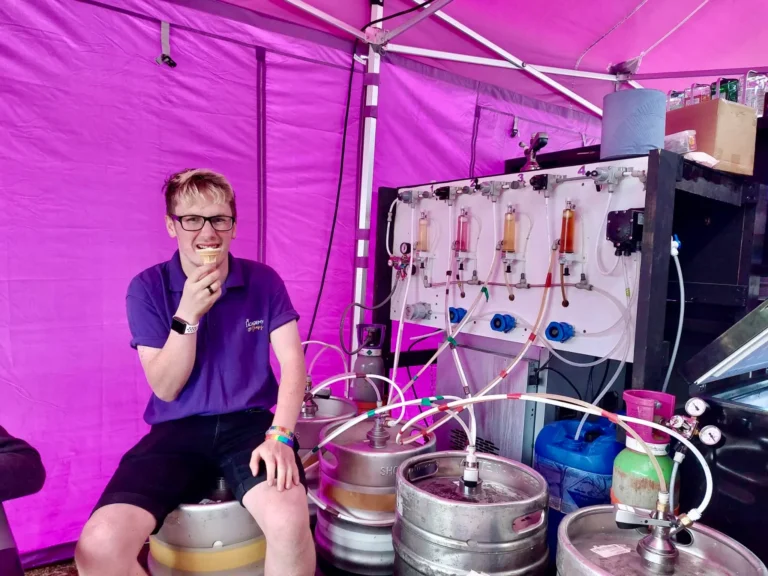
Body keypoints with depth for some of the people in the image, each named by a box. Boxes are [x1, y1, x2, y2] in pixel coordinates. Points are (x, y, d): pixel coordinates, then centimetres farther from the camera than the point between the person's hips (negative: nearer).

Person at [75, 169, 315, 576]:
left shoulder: (263, 281, 1)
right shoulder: (147, 288, -1)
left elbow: (292, 362, -5)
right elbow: (167, 388, -4)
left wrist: (280, 434, -20)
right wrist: (188, 315, -19)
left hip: (250, 422, 0)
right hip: (178, 430, 1)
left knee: (289, 522, -30)